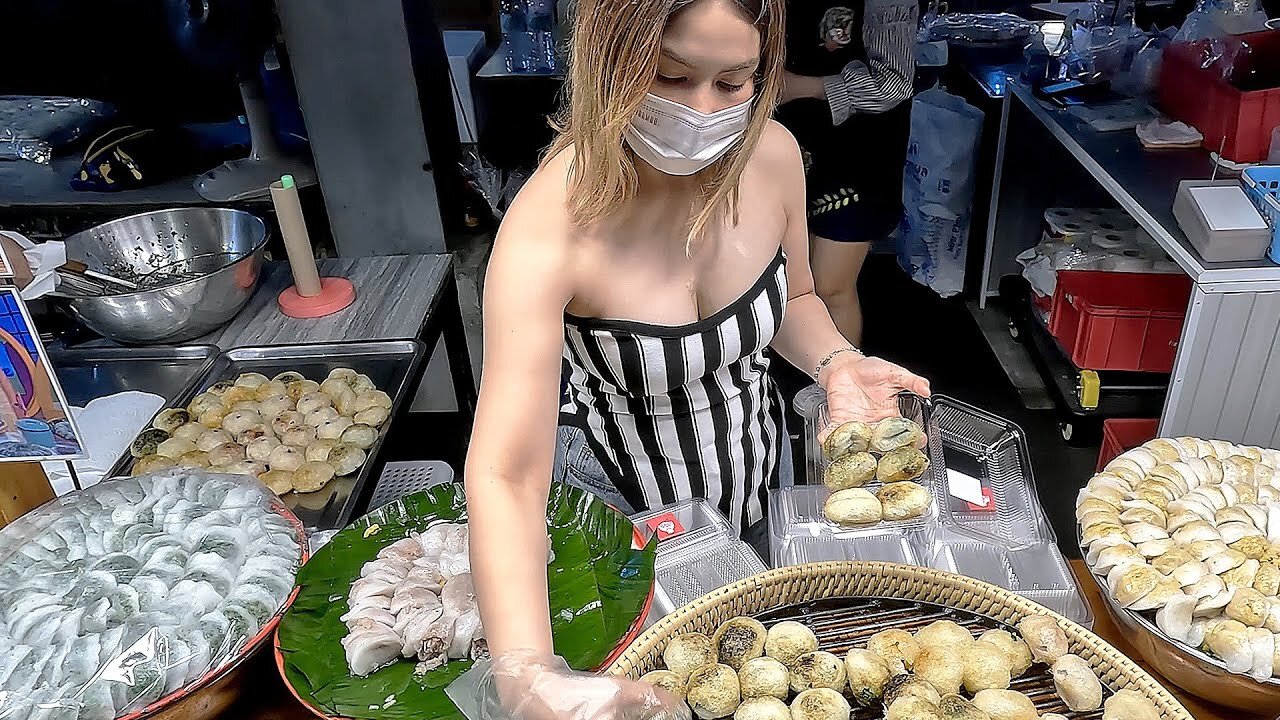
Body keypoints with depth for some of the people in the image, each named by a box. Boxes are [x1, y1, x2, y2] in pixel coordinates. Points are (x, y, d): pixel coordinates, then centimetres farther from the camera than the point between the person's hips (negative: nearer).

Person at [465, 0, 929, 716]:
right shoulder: (550, 226, -33)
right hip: (620, 499, -4)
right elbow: (505, 475, -37)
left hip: (761, 470, 5)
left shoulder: (773, 156, -18)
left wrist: (836, 362, -19)